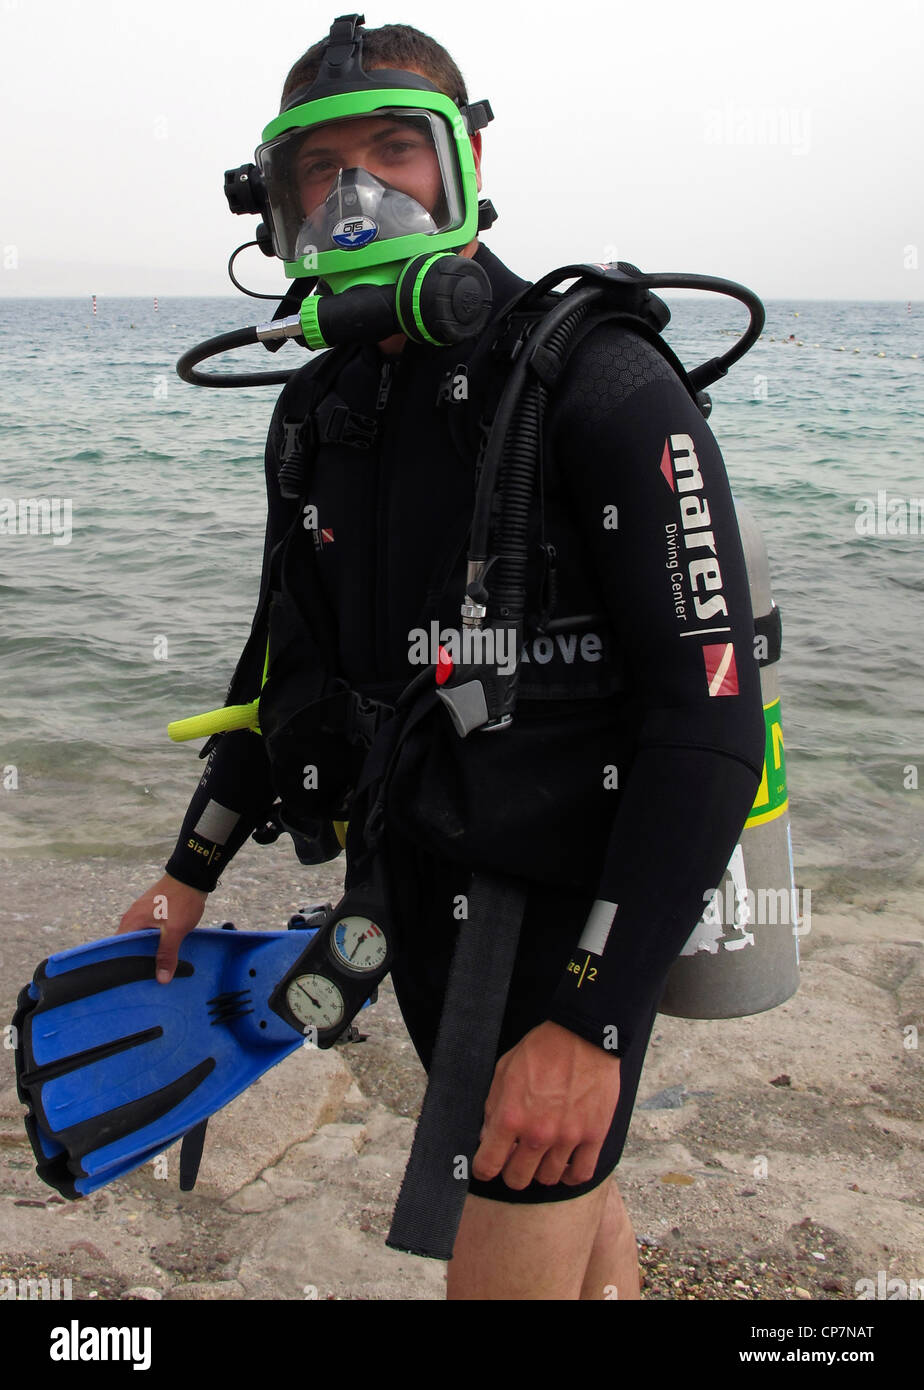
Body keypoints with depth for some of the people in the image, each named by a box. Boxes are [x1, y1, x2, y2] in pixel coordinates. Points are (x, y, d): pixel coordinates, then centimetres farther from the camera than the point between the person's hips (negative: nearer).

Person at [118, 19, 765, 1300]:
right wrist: (191, 873, 17)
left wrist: (590, 1019, -24)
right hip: (420, 881, 6)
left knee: (510, 1267, 1)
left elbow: (713, 723, -21)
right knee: (575, 1207, 23)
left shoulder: (604, 388, -17)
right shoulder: (315, 411, 5)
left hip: (572, 896, -6)